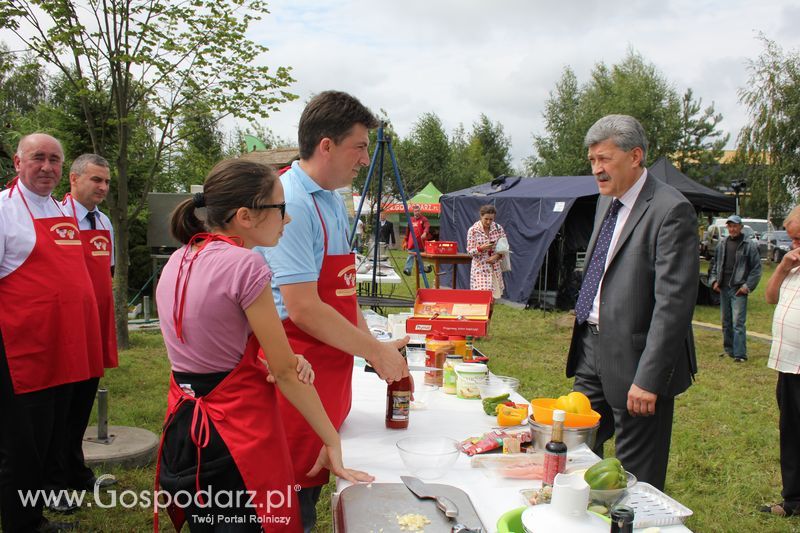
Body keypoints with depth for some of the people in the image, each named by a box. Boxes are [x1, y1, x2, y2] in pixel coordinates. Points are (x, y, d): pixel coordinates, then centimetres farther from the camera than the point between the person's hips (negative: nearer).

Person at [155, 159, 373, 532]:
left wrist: (267, 362, -4)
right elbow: (285, 372, -16)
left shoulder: (178, 260, 5)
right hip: (240, 430, -8)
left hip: (185, 424, 8)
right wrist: (332, 440, -7)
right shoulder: (244, 264, -19)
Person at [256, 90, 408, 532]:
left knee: (314, 486, 20)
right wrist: (375, 351, -14)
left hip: (332, 371, 9)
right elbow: (303, 309, -24)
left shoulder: (333, 201, 11)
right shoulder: (292, 203, -20)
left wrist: (373, 346, 7)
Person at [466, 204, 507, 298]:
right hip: (480, 267, -3)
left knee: (492, 296, 7)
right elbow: (470, 251, -6)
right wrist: (481, 248, -24)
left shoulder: (498, 228, 0)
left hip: (494, 267, 3)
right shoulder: (473, 230, -8)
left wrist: (496, 256, -12)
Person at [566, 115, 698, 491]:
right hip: (592, 348, 8)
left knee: (636, 478, 5)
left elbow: (674, 302, -21)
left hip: (634, 356, -8)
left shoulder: (670, 210, -17)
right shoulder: (607, 201, 11)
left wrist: (648, 377, -22)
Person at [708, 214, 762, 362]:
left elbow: (756, 268, -3)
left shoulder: (749, 245, -4)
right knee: (726, 321, 12)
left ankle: (740, 354, -6)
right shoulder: (722, 244, 10)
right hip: (723, 288, 5)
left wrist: (748, 286, -9)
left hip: (738, 290, -5)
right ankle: (729, 350, 24)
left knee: (738, 322, -9)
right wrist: (714, 280, 7)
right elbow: (714, 264, 19)